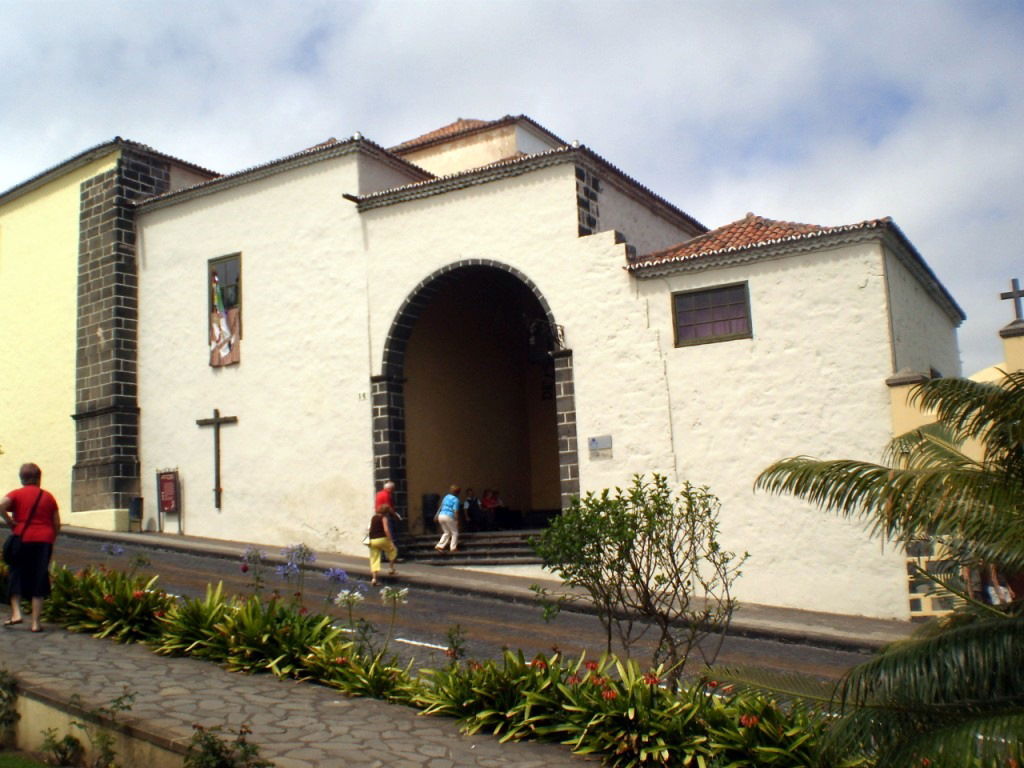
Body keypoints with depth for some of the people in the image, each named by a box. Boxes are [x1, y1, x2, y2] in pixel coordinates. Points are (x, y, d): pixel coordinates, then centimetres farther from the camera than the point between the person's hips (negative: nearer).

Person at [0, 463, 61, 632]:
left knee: (16, 576, 14)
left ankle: (16, 612, 2)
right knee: (39, 580, 3)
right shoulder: (48, 496, 8)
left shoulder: (16, 494, 2)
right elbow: (57, 524, 6)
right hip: (44, 541, 1)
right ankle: (36, 622, 4)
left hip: (22, 539, -1)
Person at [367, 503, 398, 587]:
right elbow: (386, 530, -15)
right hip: (382, 539, -5)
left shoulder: (373, 517, 16)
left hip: (372, 540, 5)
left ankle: (374, 578, -4)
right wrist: (391, 541, -15)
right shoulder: (384, 517, -4)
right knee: (393, 550, 20)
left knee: (374, 559, 6)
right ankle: (392, 570, 18)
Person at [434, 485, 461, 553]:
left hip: (441, 516, 7)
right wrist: (457, 520, -9)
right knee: (455, 532, 10)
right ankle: (453, 548, 8)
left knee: (446, 533, 19)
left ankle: (440, 546, 7)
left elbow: (440, 507, 19)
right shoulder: (456, 500, -7)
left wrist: (437, 515, 24)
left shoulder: (446, 497, 15)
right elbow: (455, 511, -14)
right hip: (449, 517, -7)